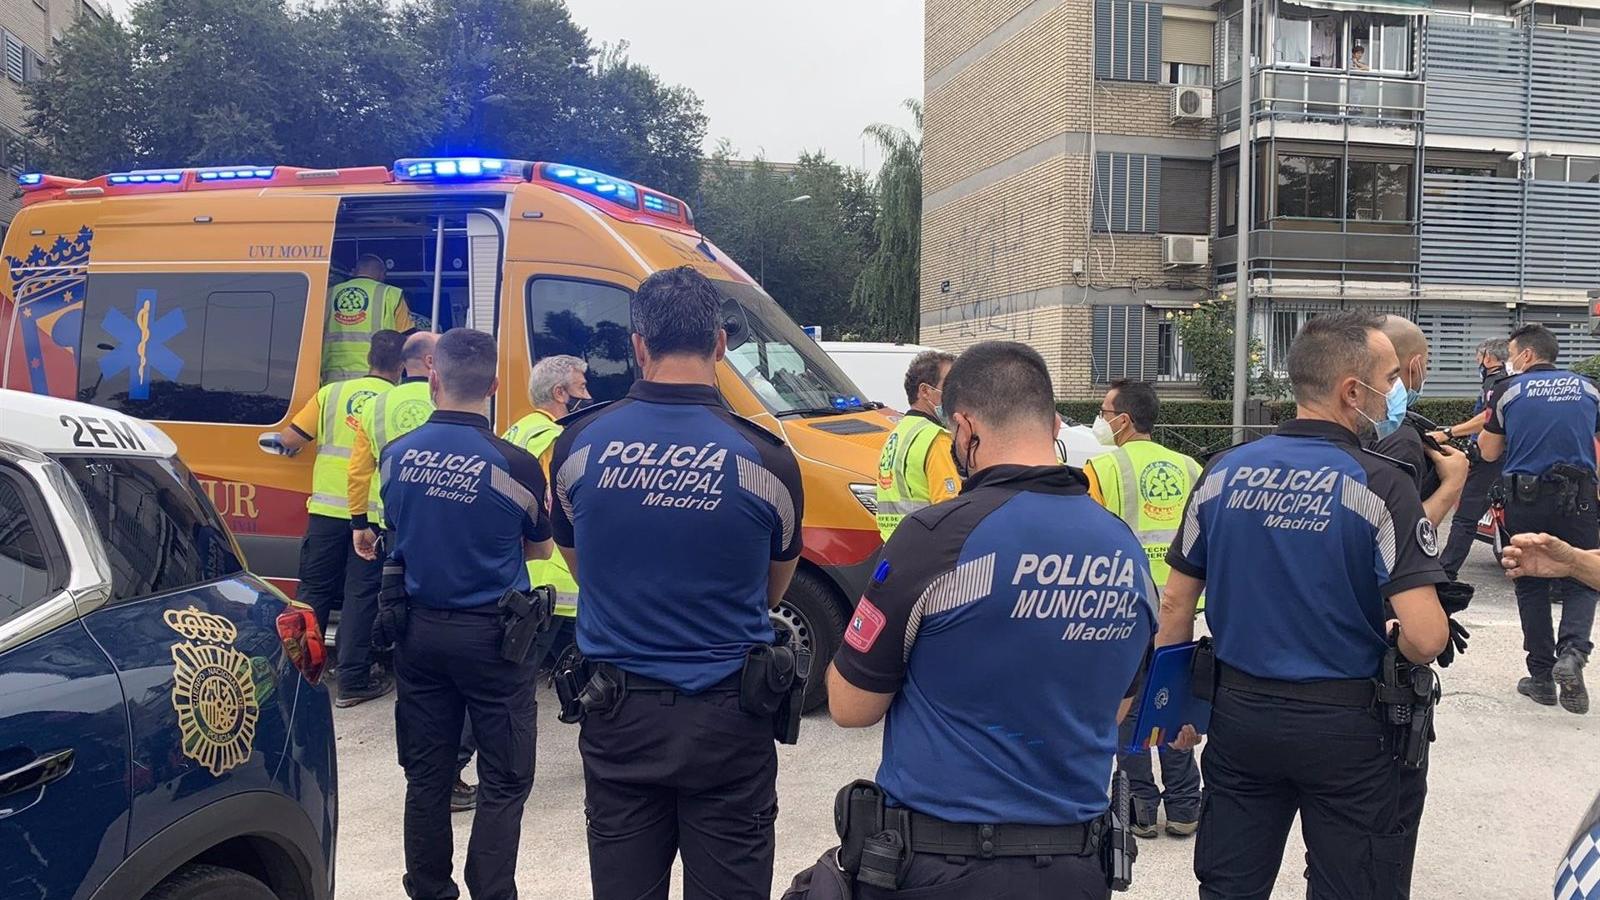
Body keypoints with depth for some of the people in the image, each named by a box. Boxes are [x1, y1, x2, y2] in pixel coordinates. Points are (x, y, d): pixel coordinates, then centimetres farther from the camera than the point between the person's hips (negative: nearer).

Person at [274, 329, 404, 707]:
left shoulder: (332, 393, 3)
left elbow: (290, 440, 3)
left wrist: (290, 445, 25)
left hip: (327, 509, 2)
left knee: (314, 590, 14)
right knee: (361, 595, 5)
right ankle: (352, 680, 8)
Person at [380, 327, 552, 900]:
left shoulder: (396, 455, -5)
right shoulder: (515, 465, -18)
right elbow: (539, 548, -1)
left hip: (419, 631, 5)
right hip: (490, 634, -4)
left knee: (426, 773, 17)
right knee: (504, 783, 7)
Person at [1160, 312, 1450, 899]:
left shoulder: (1223, 473, -2)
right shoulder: (1380, 487, -14)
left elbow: (1175, 604, 3)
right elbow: (1425, 638, -20)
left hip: (1239, 713, 4)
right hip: (1344, 725, -3)